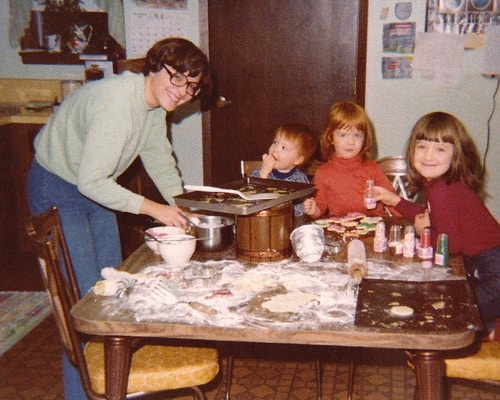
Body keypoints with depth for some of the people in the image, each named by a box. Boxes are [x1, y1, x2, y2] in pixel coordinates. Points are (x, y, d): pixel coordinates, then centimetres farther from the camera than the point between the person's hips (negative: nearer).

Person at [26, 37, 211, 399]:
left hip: (94, 187, 9)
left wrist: (185, 210, 2)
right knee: (85, 297, -8)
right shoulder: (115, 103, -32)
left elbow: (160, 160, 10)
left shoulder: (156, 104, -4)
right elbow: (91, 181, -32)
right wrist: (154, 209, -25)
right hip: (56, 190, -9)